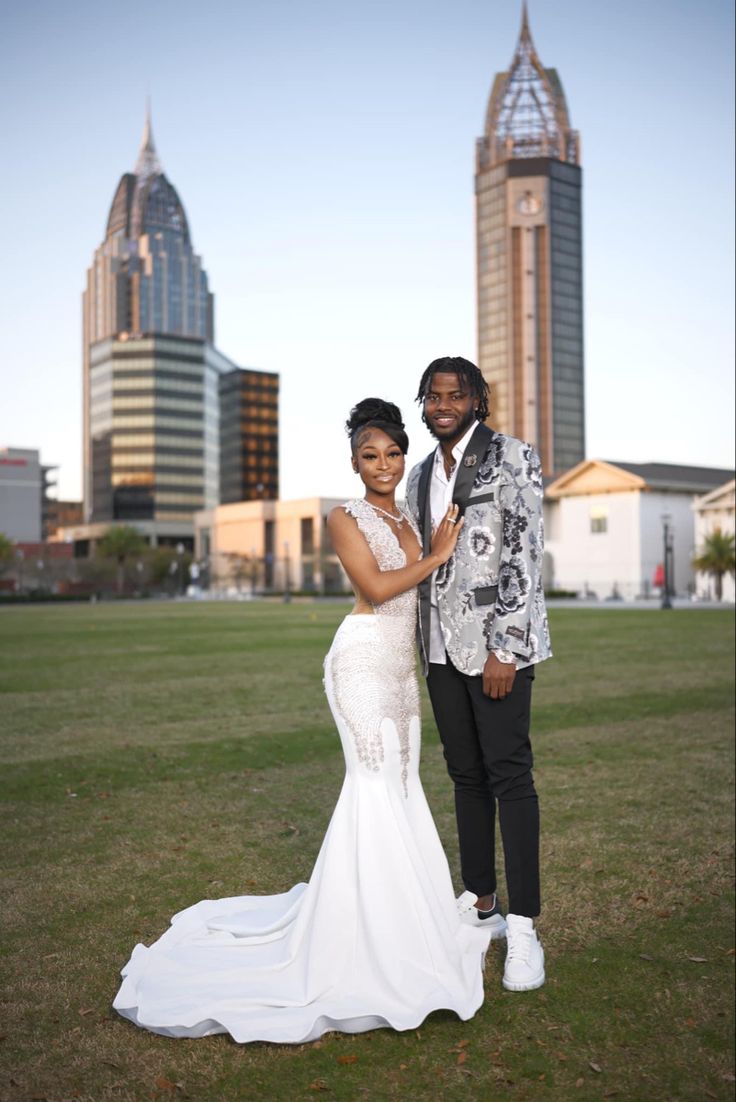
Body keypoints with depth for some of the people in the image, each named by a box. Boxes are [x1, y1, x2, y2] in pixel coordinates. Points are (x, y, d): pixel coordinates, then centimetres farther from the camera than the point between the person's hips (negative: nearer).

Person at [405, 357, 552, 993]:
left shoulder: (514, 459, -5)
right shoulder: (421, 476, 15)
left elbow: (523, 556, -11)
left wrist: (503, 649, -17)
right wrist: (423, 649, 14)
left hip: (497, 641, -6)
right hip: (441, 647, 6)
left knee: (509, 773, -6)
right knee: (466, 773, 12)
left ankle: (524, 930, 1)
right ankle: (481, 904, 23)